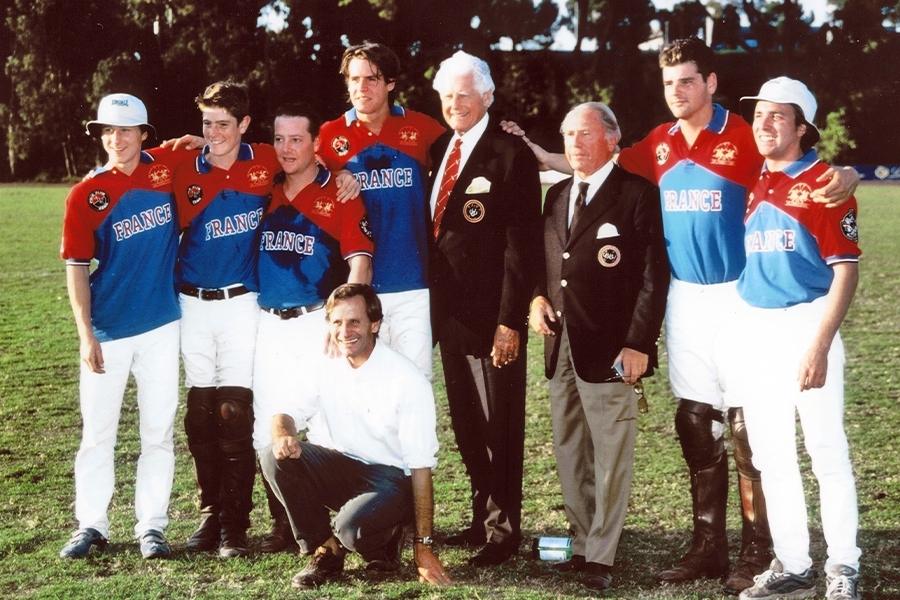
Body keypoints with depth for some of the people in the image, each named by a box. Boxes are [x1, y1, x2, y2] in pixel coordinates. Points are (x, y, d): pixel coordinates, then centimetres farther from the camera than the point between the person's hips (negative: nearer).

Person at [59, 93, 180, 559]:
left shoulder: (166, 171, 0)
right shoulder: (86, 195, -5)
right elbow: (76, 269, -3)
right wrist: (86, 335, -8)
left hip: (161, 325, 1)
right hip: (107, 329, -1)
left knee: (158, 430, 6)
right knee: (97, 430, 6)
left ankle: (151, 525, 15)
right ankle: (91, 525, 18)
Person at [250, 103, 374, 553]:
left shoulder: (340, 195, -3)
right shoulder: (265, 193, 11)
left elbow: (360, 265, -10)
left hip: (316, 324, -5)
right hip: (269, 325, 5)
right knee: (268, 432, 6)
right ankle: (283, 524, 17)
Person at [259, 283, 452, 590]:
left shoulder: (407, 380, -19)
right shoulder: (324, 365, -4)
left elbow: (421, 466, -18)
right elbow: (288, 413, -1)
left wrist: (423, 546, -19)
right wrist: (284, 435, -30)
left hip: (393, 477, -5)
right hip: (344, 466, 5)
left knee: (352, 527, -34)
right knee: (274, 457, -19)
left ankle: (386, 542, 4)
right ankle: (324, 551, -3)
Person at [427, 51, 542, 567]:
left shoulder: (511, 155, -11)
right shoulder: (439, 150, 12)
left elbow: (522, 245, -15)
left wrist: (510, 321, -18)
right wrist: (434, 304, 10)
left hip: (491, 315, -7)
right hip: (449, 310, 7)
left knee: (499, 425, 2)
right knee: (466, 423, 15)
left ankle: (504, 529, 13)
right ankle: (483, 517, 27)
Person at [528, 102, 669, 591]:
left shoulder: (637, 194, -5)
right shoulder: (557, 195, 15)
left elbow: (653, 275, -9)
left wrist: (639, 343, -14)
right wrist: (538, 297, 4)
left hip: (609, 348, -7)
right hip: (560, 345, 7)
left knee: (610, 458, -2)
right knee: (569, 455, 13)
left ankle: (600, 557, 6)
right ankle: (583, 543, 24)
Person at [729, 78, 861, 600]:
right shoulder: (753, 185, 11)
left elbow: (846, 269, -11)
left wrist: (820, 345, -18)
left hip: (806, 323, -6)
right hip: (755, 330, 6)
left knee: (827, 451, -1)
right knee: (771, 456, 10)